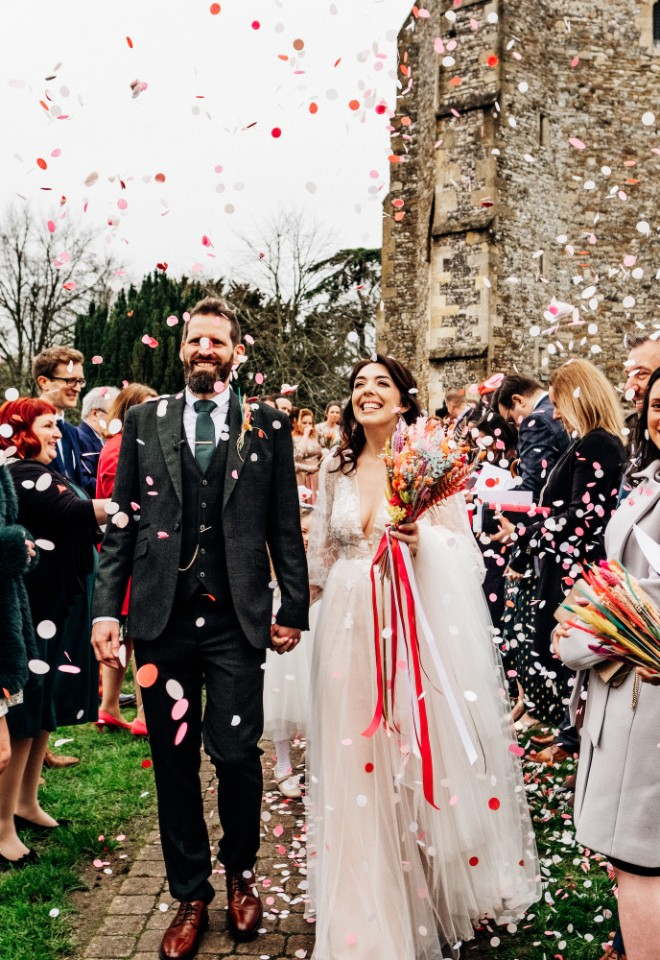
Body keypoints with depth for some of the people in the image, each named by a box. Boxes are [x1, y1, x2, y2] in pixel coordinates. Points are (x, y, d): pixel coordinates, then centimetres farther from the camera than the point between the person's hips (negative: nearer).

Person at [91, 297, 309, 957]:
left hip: (236, 618, -1)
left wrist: (294, 609, 4)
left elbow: (285, 526, 6)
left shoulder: (267, 426, 6)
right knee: (174, 761, 9)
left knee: (236, 754, -1)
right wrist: (106, 608, 0)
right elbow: (122, 523, 7)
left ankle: (240, 876, 28)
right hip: (161, 617, 2)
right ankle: (190, 895, 28)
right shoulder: (144, 421, 9)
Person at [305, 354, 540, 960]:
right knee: (356, 767, 8)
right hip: (351, 628, 4)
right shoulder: (337, 469, 8)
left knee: (420, 760, 2)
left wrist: (423, 540, -23)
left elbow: (464, 550, -5)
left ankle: (433, 894, 24)